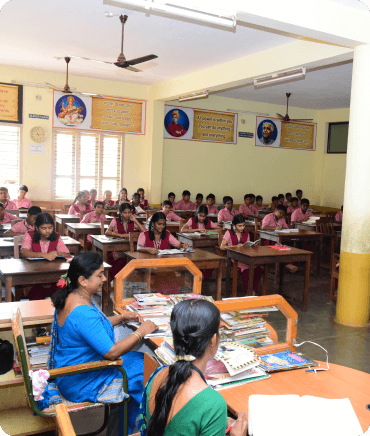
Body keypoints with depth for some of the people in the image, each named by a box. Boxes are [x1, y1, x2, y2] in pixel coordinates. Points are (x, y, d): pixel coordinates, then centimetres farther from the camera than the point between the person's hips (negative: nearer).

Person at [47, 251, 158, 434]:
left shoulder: (70, 298, -1)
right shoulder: (82, 312, -32)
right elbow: (111, 352, -28)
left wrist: (122, 318, 6)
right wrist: (141, 332, -17)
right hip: (81, 383, -10)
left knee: (141, 359, 12)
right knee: (145, 372, -2)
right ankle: (128, 430, 20)